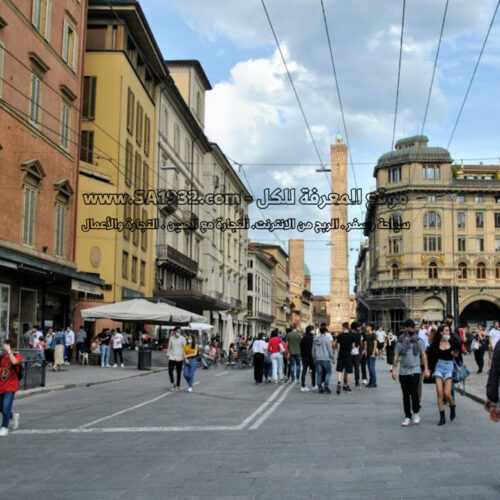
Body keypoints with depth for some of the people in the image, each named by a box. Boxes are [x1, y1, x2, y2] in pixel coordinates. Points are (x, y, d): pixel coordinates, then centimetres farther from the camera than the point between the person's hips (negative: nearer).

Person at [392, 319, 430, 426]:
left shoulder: (418, 340, 4)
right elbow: (396, 356, 9)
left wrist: (426, 369, -4)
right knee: (406, 394, 5)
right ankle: (408, 417, 14)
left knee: (414, 392, -11)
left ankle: (416, 413, 11)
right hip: (403, 371, 2)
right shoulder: (400, 342, 8)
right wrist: (394, 369, 0)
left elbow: (423, 355, 3)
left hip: (415, 370, -2)